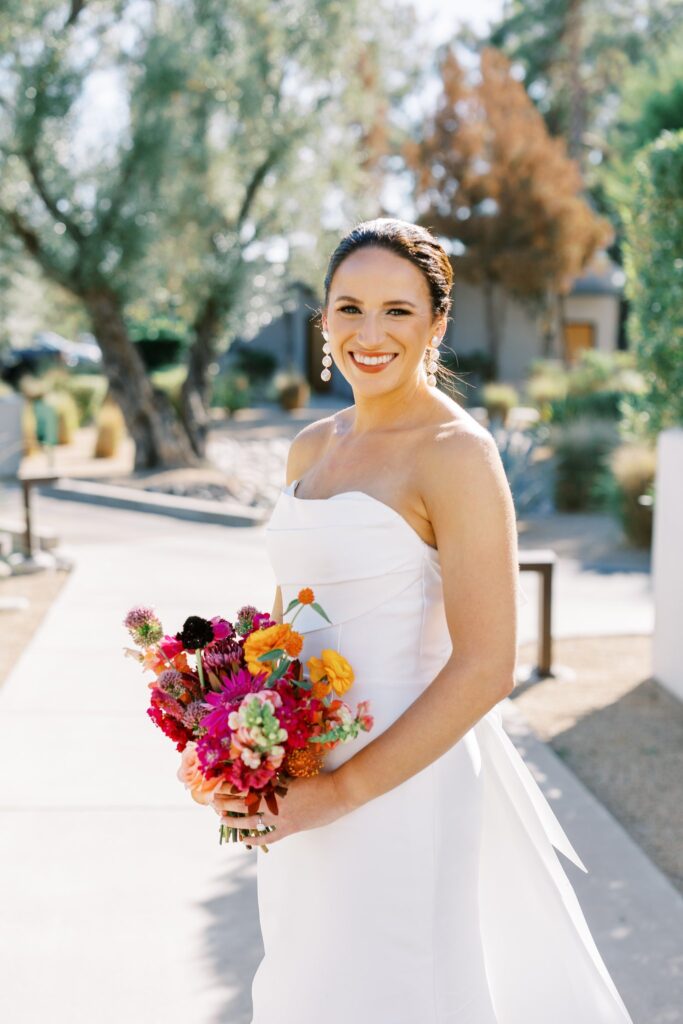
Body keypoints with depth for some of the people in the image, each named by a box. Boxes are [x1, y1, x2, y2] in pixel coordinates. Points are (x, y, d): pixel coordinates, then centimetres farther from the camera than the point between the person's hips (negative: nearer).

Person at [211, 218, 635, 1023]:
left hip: (398, 778, -7)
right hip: (300, 788, 7)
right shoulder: (311, 448, 7)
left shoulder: (457, 455, -16)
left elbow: (485, 670, -20)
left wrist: (341, 792, -19)